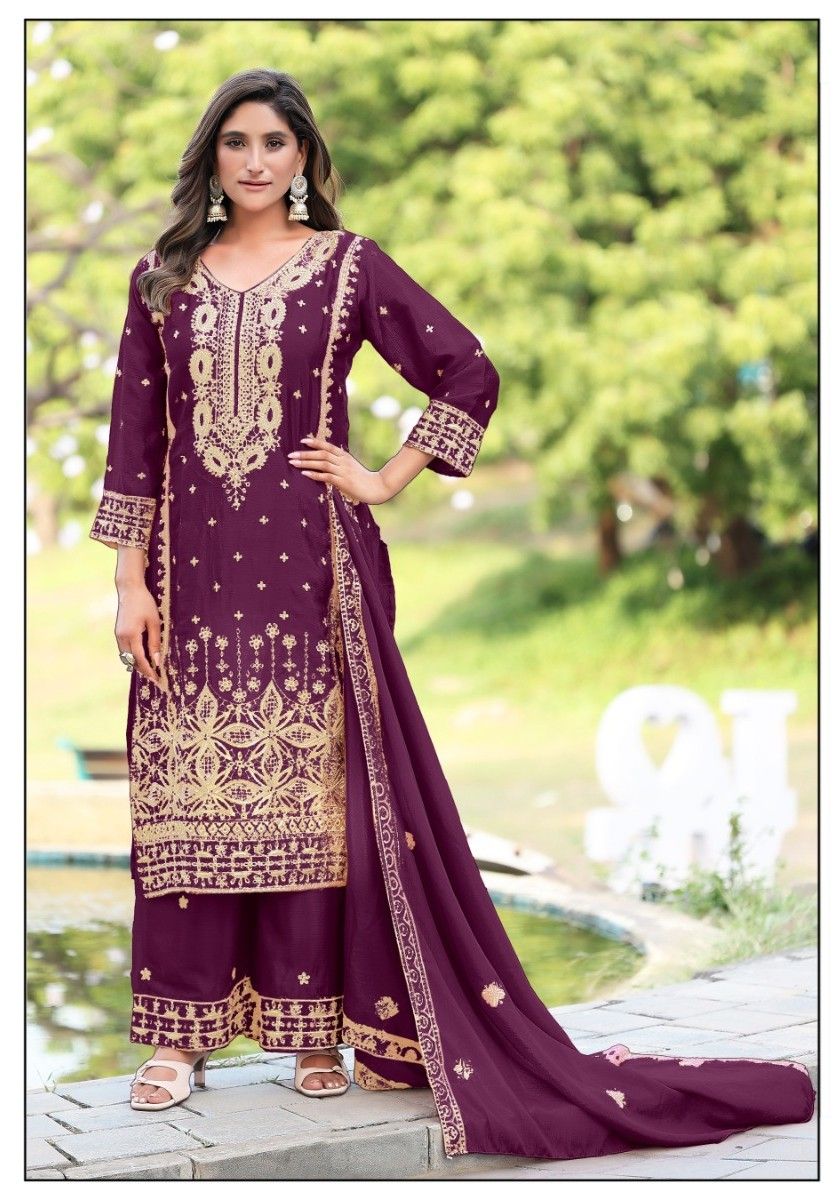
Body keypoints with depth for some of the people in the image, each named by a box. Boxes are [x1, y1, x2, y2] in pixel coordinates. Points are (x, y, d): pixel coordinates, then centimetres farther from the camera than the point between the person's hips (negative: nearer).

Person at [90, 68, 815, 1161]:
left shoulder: (348, 265, 3)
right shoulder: (165, 278, 9)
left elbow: (470, 374, 2)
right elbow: (134, 436, 7)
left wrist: (384, 482, -2)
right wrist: (130, 579, 1)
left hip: (310, 566, -2)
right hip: (193, 570, 2)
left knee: (315, 787, 1)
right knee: (187, 792, 4)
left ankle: (316, 1026, 11)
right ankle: (182, 1031, 13)